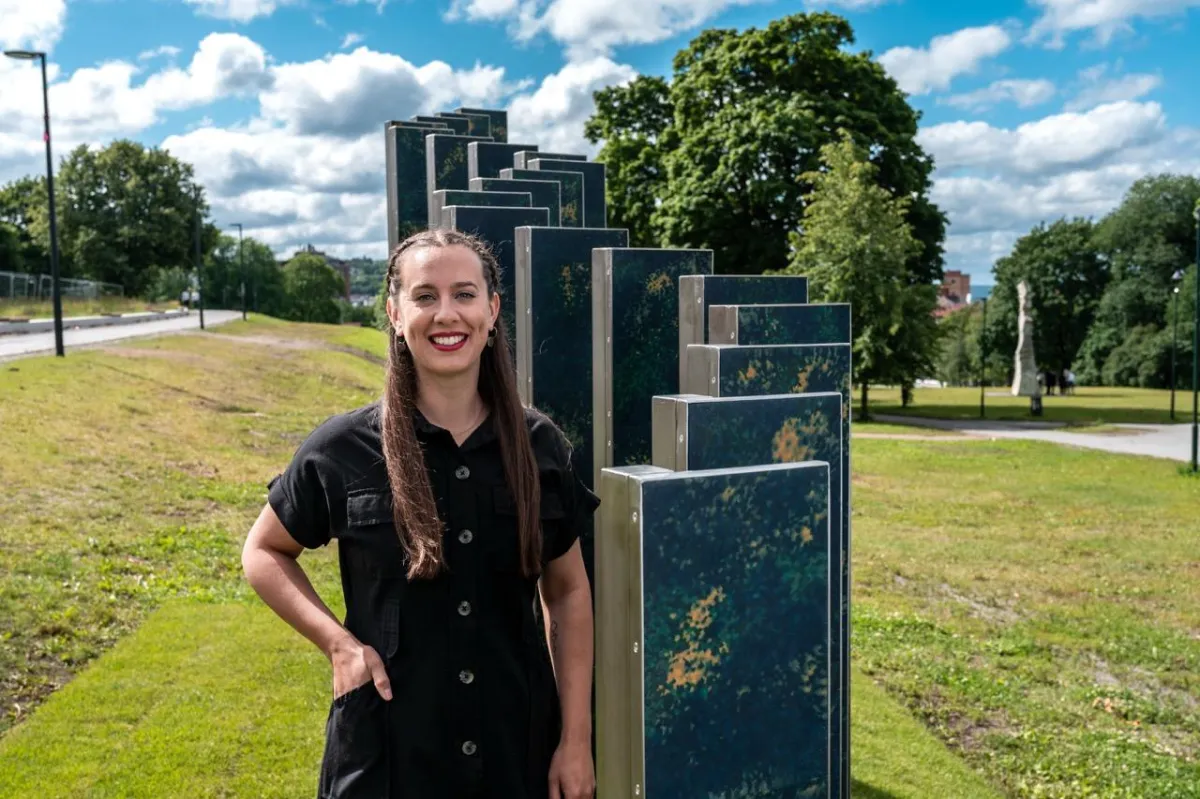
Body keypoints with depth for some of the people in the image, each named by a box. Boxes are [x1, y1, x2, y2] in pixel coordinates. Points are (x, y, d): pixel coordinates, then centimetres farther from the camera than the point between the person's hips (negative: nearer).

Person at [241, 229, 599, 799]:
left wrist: (576, 738, 1)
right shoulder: (344, 448, -10)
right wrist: (338, 641, -10)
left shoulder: (538, 446, -4)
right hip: (386, 749, -1)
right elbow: (263, 552, 5)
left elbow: (568, 593, 3)